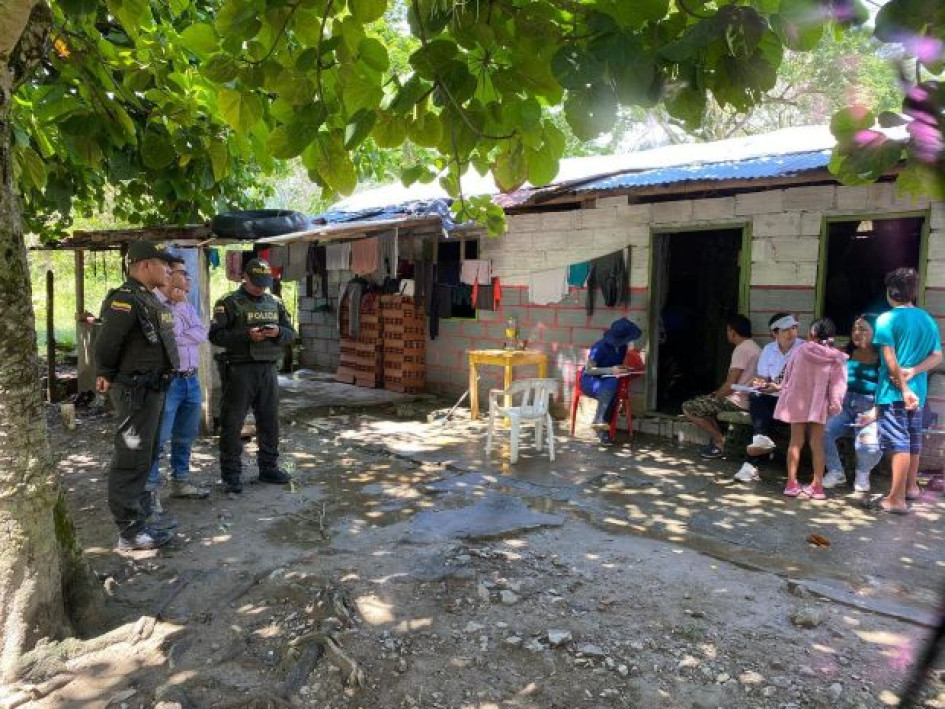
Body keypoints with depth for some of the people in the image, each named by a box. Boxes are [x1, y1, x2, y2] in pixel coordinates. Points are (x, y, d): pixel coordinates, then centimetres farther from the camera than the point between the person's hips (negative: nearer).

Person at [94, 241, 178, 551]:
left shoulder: (149, 299, 14)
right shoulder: (126, 299, -18)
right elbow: (106, 343, -23)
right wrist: (107, 375, -9)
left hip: (152, 388, 10)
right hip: (135, 390, -10)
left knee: (145, 455, 21)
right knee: (132, 459, -4)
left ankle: (140, 510, 36)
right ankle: (130, 532, 4)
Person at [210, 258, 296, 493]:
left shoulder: (275, 303, 13)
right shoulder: (228, 303, -2)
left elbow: (291, 333, 14)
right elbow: (216, 335, -10)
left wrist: (278, 332, -8)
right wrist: (247, 335, -21)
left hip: (268, 369, 5)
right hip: (239, 369, -5)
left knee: (270, 421, 11)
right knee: (232, 423, 1)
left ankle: (268, 467, 25)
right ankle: (231, 475, 10)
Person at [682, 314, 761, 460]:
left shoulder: (741, 350, -18)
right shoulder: (755, 347, 14)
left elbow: (730, 385, -20)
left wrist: (715, 396, -2)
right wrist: (716, 394, 14)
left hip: (737, 401, -10)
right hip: (747, 399, 10)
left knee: (688, 408, -7)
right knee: (703, 401, 28)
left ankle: (720, 440, -2)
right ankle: (719, 437, 14)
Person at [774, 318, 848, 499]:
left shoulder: (801, 350, -3)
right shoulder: (837, 358, -5)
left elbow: (788, 374, 2)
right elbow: (838, 384, -7)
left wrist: (784, 390, 13)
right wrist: (835, 405, -2)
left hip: (796, 402, 1)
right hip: (818, 405, 0)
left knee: (796, 442, 6)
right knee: (817, 444, 5)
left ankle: (791, 483, 8)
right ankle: (817, 486, 7)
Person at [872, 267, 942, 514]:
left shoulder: (887, 319, -11)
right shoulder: (928, 320, 10)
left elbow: (891, 360, -18)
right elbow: (937, 356, 4)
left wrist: (903, 388, -15)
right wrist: (913, 372, -8)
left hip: (893, 391, -7)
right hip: (918, 391, 7)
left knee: (898, 443, -7)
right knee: (913, 440, 20)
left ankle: (897, 499, -6)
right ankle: (911, 487, 34)